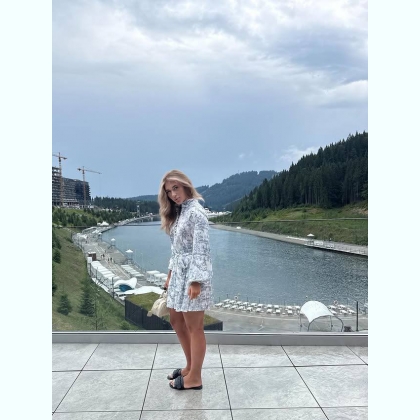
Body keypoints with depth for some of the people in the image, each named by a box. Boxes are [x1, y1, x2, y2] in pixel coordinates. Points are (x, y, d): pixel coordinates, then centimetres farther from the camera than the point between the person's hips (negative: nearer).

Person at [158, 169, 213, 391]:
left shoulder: (195, 212, -14)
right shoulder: (177, 213, 14)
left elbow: (201, 249, -19)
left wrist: (196, 280, -23)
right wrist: (170, 274, 18)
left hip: (192, 275, -10)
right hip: (178, 274, 10)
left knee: (194, 328, 2)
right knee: (175, 320, 18)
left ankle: (194, 378, 17)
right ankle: (190, 366, 35)